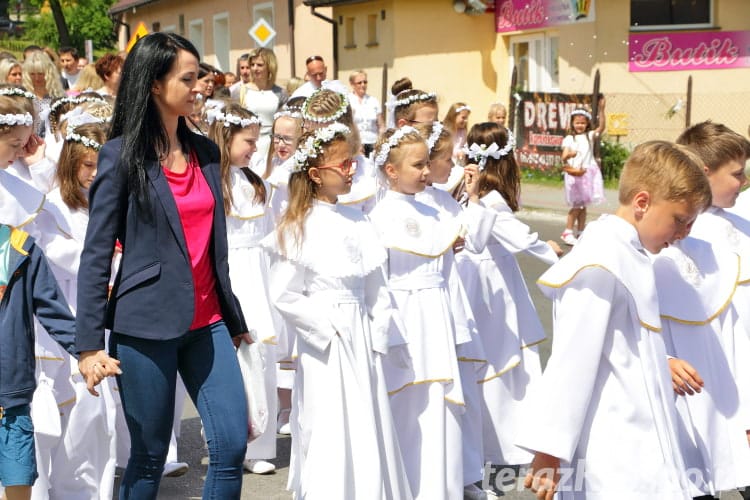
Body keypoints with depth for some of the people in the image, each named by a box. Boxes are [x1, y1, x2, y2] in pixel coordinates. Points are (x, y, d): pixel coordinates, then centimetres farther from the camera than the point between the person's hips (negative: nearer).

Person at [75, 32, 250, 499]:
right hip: (146, 325, -5)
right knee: (150, 455, 5)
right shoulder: (121, 155, -5)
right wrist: (90, 343, -12)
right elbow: (96, 253, -7)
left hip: (207, 323, 5)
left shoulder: (205, 152, 10)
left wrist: (235, 318, 17)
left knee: (233, 447, -2)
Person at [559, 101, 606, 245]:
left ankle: (580, 233, 15)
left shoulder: (590, 136, 5)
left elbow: (601, 127, -10)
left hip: (588, 173, 3)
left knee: (583, 205, 9)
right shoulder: (569, 139, -1)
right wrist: (567, 156, -35)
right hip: (574, 174, -3)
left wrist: (601, 110, -20)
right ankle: (567, 233, 3)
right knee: (577, 205, -4)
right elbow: (564, 156, -11)